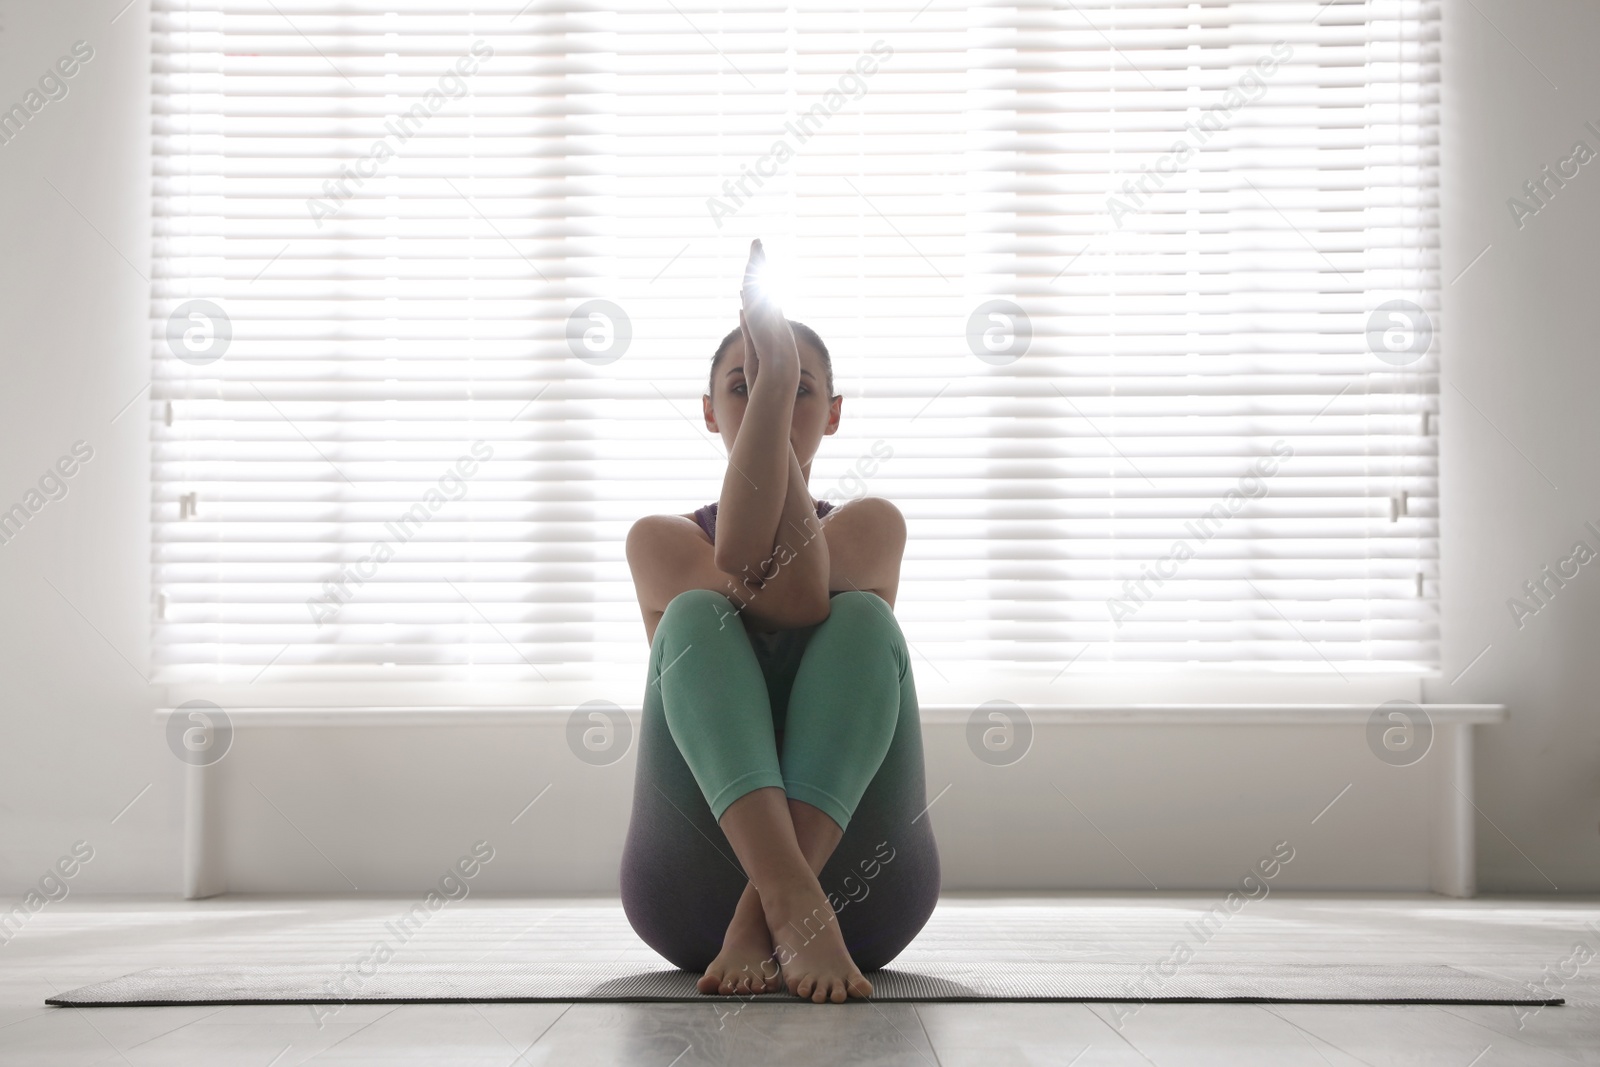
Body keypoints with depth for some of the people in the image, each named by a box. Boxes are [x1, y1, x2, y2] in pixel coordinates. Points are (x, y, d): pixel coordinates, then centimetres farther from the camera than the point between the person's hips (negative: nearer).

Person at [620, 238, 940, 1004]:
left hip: (858, 883, 0)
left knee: (861, 619, -23)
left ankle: (762, 916, -42)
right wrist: (765, 384, -22)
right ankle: (793, 905, -51)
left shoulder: (870, 528, 14)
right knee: (696, 617, -25)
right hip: (691, 901, 0)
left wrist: (782, 380, -21)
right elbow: (759, 591, -11)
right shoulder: (661, 540, 13)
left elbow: (802, 598, -12)